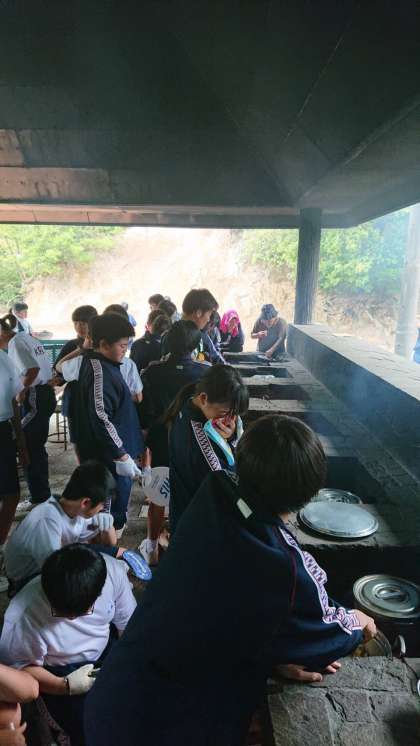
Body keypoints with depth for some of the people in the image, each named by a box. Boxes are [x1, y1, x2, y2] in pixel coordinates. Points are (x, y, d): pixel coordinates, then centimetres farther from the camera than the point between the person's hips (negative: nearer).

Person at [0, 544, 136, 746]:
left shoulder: (112, 571, -28)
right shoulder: (23, 616, -35)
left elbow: (127, 623, -9)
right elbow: (18, 667, -17)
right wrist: (64, 686, -26)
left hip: (106, 647, 3)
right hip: (60, 670, -3)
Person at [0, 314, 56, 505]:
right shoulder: (27, 337, 17)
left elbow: (33, 369, -24)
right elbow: (47, 368, 17)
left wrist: (22, 390, -10)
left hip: (34, 398, -10)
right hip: (46, 394, 10)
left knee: (29, 449, 0)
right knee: (37, 448, 18)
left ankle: (39, 499, 8)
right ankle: (43, 494, 29)